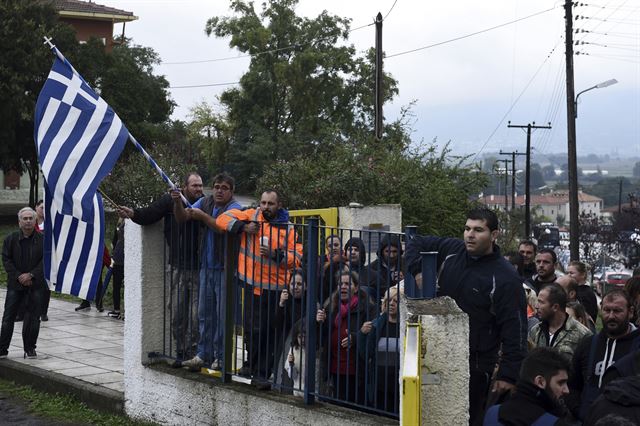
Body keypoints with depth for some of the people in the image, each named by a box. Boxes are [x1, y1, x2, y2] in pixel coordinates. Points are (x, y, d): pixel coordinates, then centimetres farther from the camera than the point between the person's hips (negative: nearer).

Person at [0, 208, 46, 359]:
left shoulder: (42, 240, -1)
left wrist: (31, 275, -14)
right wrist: (18, 276, -11)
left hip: (36, 284, -1)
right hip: (15, 284, 1)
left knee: (33, 317, 2)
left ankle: (30, 349, 12)